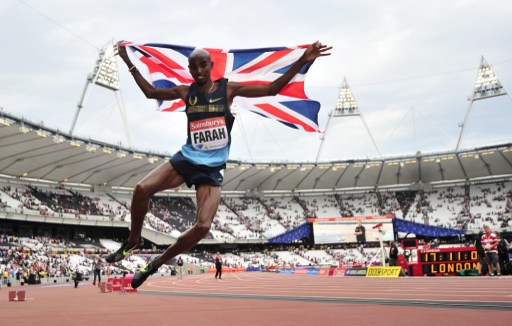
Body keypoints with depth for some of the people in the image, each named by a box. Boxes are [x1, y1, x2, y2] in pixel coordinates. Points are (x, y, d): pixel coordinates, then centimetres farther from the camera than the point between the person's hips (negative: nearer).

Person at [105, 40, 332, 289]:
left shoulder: (228, 88, 0)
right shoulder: (185, 92, 6)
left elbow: (272, 89, -1)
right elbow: (150, 92, 20)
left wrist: (303, 61, -9)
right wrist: (128, 62, 18)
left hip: (213, 167, -2)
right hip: (187, 158, 2)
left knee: (202, 227, -17)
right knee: (142, 189, -19)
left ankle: (155, 265, 5)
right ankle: (133, 241, 9)